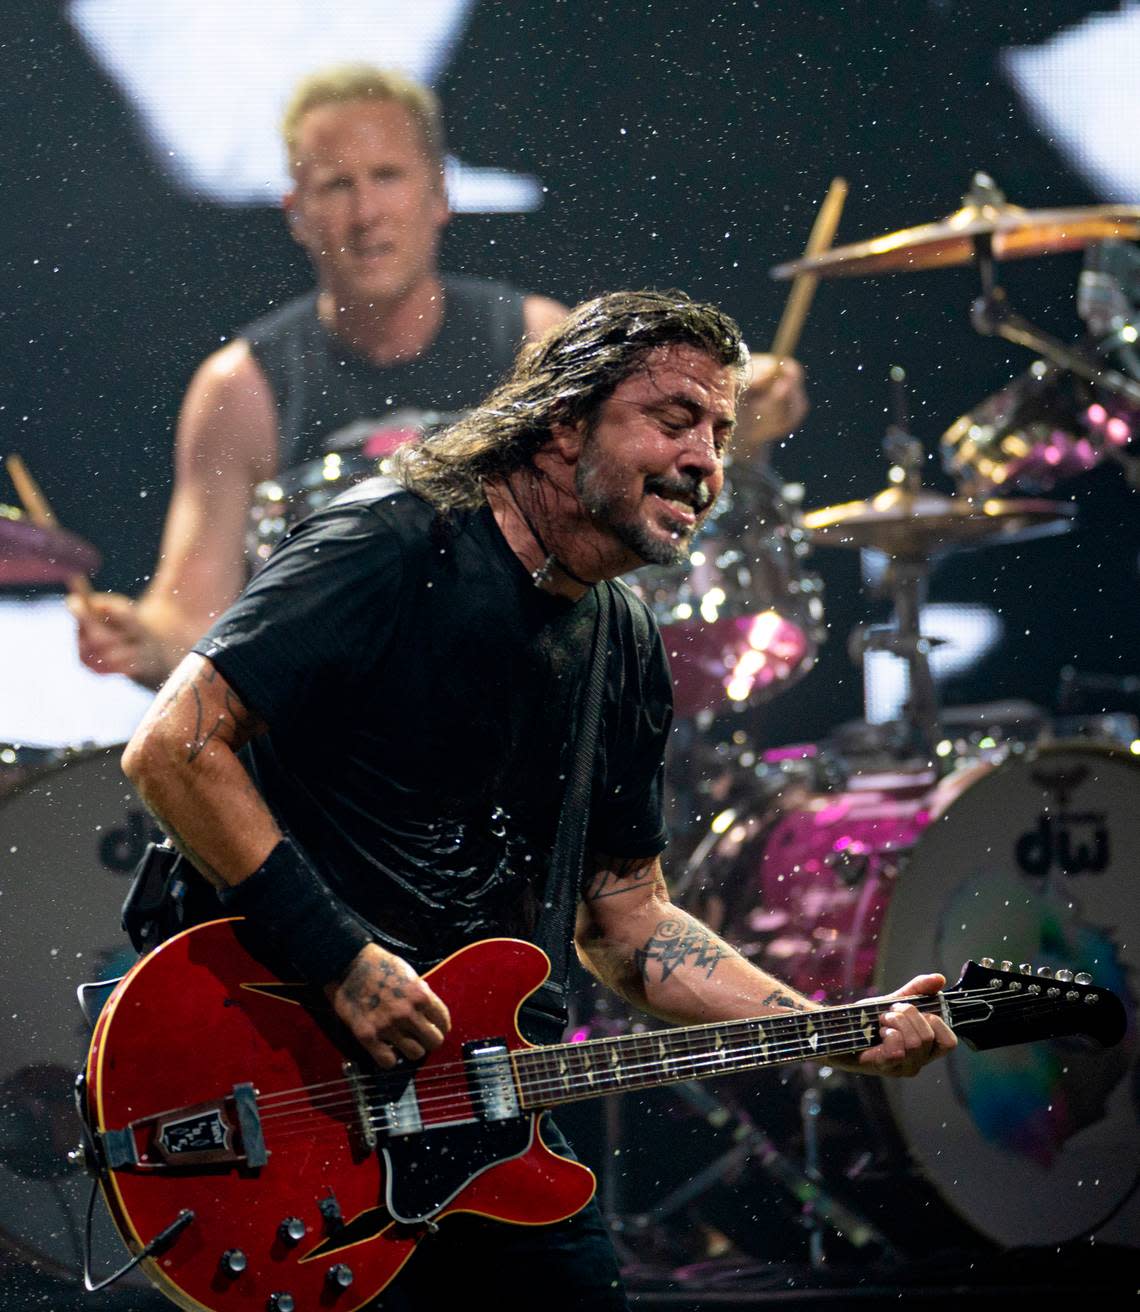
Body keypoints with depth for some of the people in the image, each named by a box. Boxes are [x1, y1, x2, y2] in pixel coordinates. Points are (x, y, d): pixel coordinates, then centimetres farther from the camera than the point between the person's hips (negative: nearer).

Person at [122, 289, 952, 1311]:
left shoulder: (626, 647, 11)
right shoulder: (395, 549, -14)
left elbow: (622, 919, 15)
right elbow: (173, 747, -20)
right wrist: (343, 960, -22)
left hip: (466, 1065, 8)